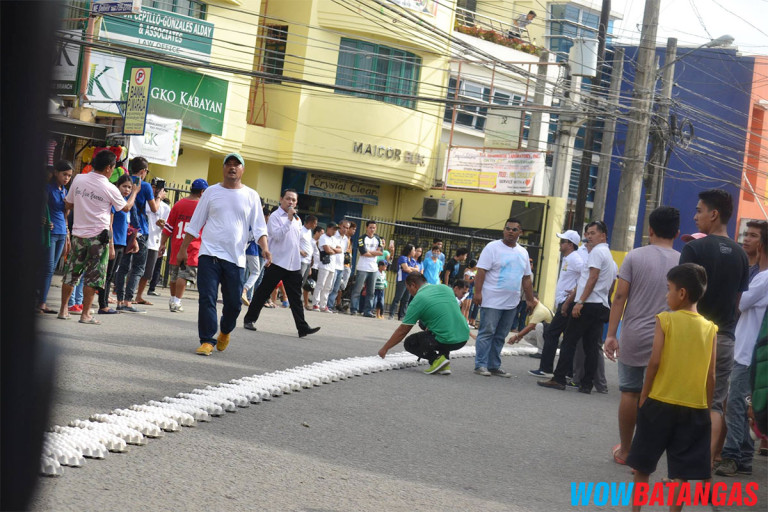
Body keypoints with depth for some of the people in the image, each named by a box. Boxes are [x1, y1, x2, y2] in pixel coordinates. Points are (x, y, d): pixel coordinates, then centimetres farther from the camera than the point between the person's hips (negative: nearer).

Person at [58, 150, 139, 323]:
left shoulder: (78, 179, 0)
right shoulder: (109, 189, -9)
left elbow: (68, 204, 11)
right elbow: (126, 207, 8)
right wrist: (134, 192, 24)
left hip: (78, 235, 4)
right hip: (98, 237, -4)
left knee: (71, 273, 13)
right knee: (93, 277, 2)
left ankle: (63, 309, 18)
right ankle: (85, 314, 2)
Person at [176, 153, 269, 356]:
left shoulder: (251, 196, 7)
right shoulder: (211, 192, 7)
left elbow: (259, 227, 5)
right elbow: (195, 224, 11)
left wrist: (265, 247, -12)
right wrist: (183, 249, 8)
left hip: (236, 258, 1)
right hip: (209, 254, 0)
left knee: (234, 303, 4)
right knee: (207, 299, -8)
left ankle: (225, 331, 31)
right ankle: (207, 341, -3)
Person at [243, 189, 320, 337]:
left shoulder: (297, 219, 16)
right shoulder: (275, 216, -6)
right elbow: (277, 235, -20)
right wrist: (289, 220, -23)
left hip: (294, 264, 6)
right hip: (277, 262, -6)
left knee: (296, 297, 3)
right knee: (263, 293, 2)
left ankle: (302, 328, -1)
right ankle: (249, 319, 14)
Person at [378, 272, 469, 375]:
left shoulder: (418, 300, -3)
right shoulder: (445, 288, 13)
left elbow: (402, 331, 4)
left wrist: (385, 348, 15)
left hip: (447, 341, -6)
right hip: (464, 337, 6)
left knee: (409, 343, 15)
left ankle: (436, 359, -5)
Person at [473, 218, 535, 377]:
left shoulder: (523, 252, 15)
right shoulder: (493, 247, -4)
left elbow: (526, 278, 20)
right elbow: (481, 271, -10)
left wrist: (530, 299, 16)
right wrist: (477, 292, -18)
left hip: (511, 303, 6)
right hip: (492, 301, -6)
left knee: (500, 336, 9)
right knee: (487, 333, -5)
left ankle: (494, 366, 15)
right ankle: (480, 365, -1)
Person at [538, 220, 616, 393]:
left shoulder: (597, 251, -7)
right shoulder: (609, 256, 23)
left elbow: (593, 278, -15)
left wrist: (580, 302, -18)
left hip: (588, 305, -9)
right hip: (602, 306, 9)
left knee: (569, 341, -4)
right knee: (591, 346, 5)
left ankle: (559, 378, -5)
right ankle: (586, 383, 3)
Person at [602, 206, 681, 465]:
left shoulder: (635, 256, -3)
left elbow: (619, 297, -6)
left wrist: (611, 334, -2)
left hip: (633, 337, 0)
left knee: (630, 393, 9)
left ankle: (624, 450, 19)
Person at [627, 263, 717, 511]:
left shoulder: (665, 319, -7)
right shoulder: (710, 328, 2)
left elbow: (655, 361, -11)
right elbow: (711, 375, 2)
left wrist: (643, 395, 0)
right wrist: (706, 407, 11)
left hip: (660, 402, -2)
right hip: (694, 407, 2)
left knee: (642, 465, 12)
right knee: (681, 472, 6)